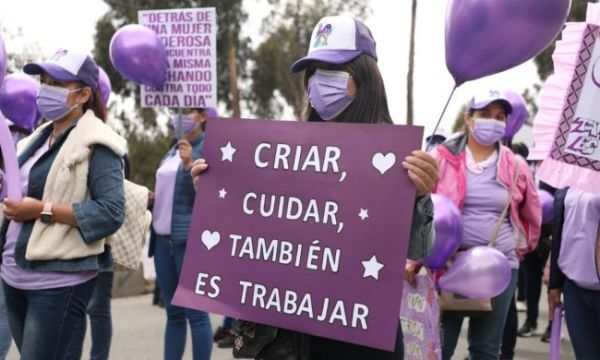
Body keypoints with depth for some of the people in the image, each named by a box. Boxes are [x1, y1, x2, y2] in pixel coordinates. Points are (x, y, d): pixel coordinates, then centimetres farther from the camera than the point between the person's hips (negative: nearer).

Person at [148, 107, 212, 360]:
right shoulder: (172, 151, 18)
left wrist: (190, 165, -22)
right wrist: (151, 198, 10)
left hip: (190, 239, -7)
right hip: (163, 238, 8)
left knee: (195, 312, -5)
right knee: (173, 313, 10)